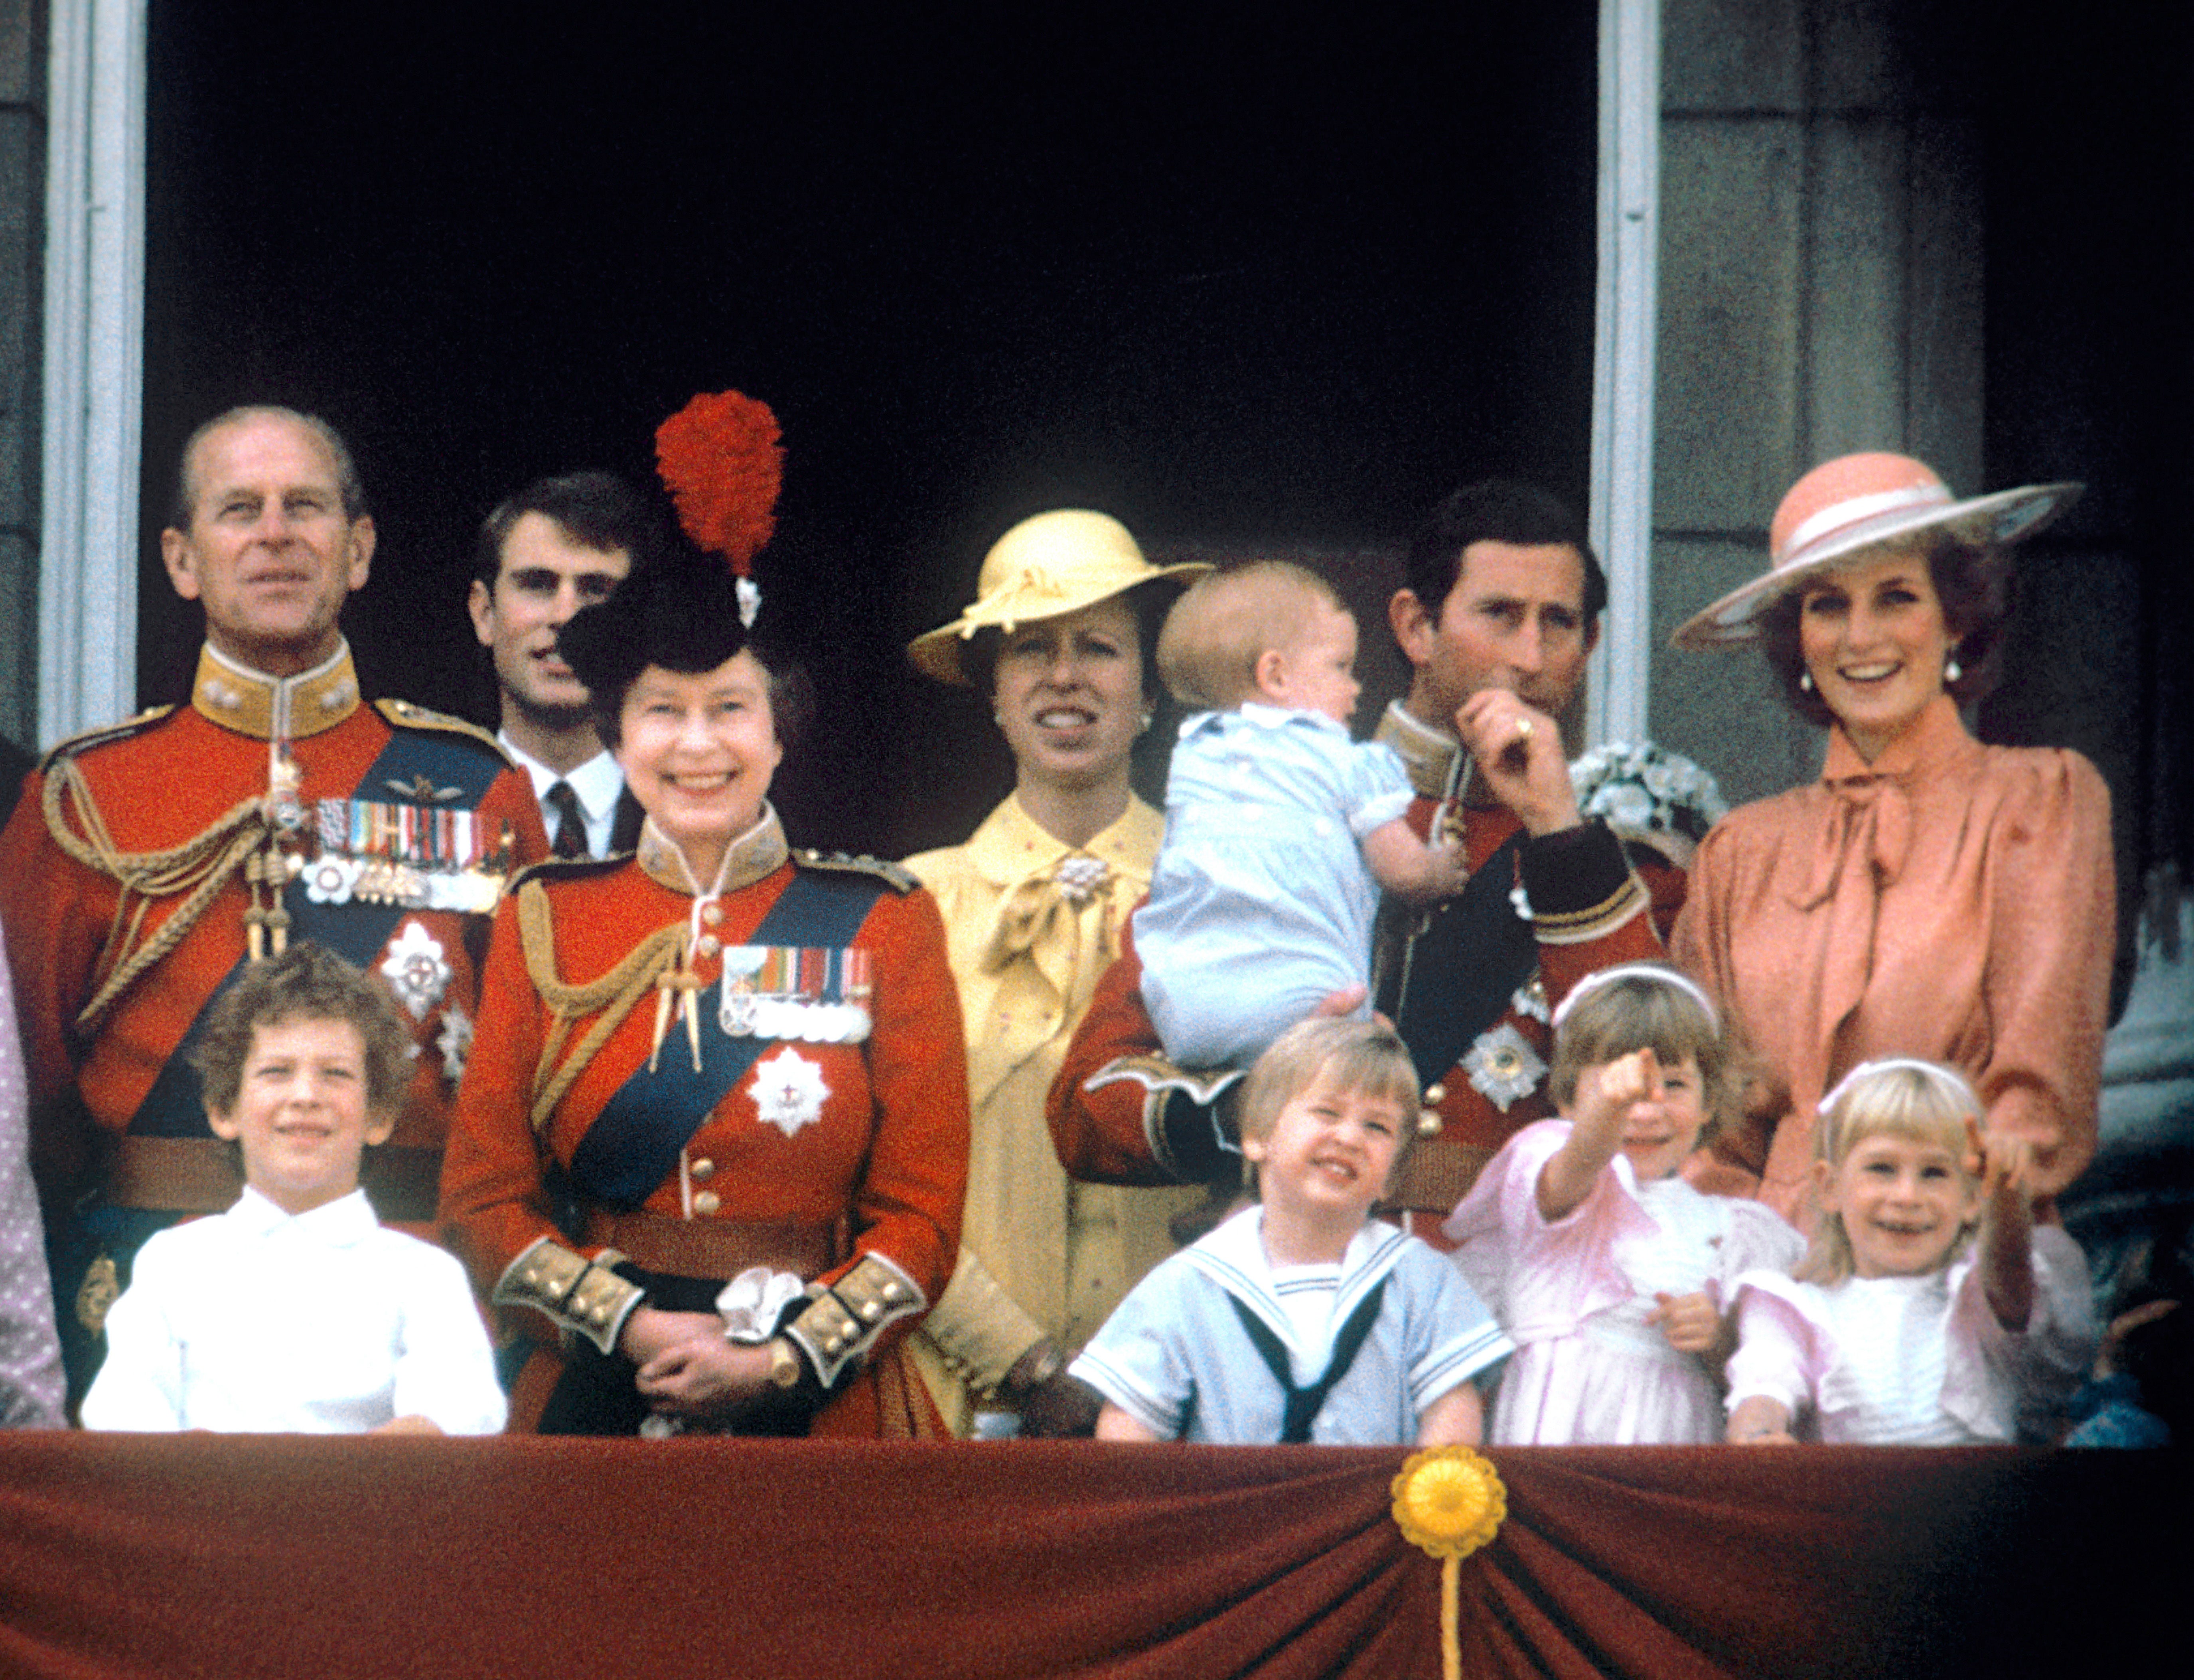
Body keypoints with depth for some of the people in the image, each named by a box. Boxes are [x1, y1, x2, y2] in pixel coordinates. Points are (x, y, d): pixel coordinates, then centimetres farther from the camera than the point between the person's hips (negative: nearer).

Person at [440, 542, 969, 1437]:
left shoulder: (884, 925, 2)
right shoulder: (543, 921, 5)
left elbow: (920, 1213, -1)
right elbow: (483, 1197, 2)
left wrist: (783, 1359, -14)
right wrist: (634, 1329, -12)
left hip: (825, 1406, -1)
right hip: (592, 1406, 1)